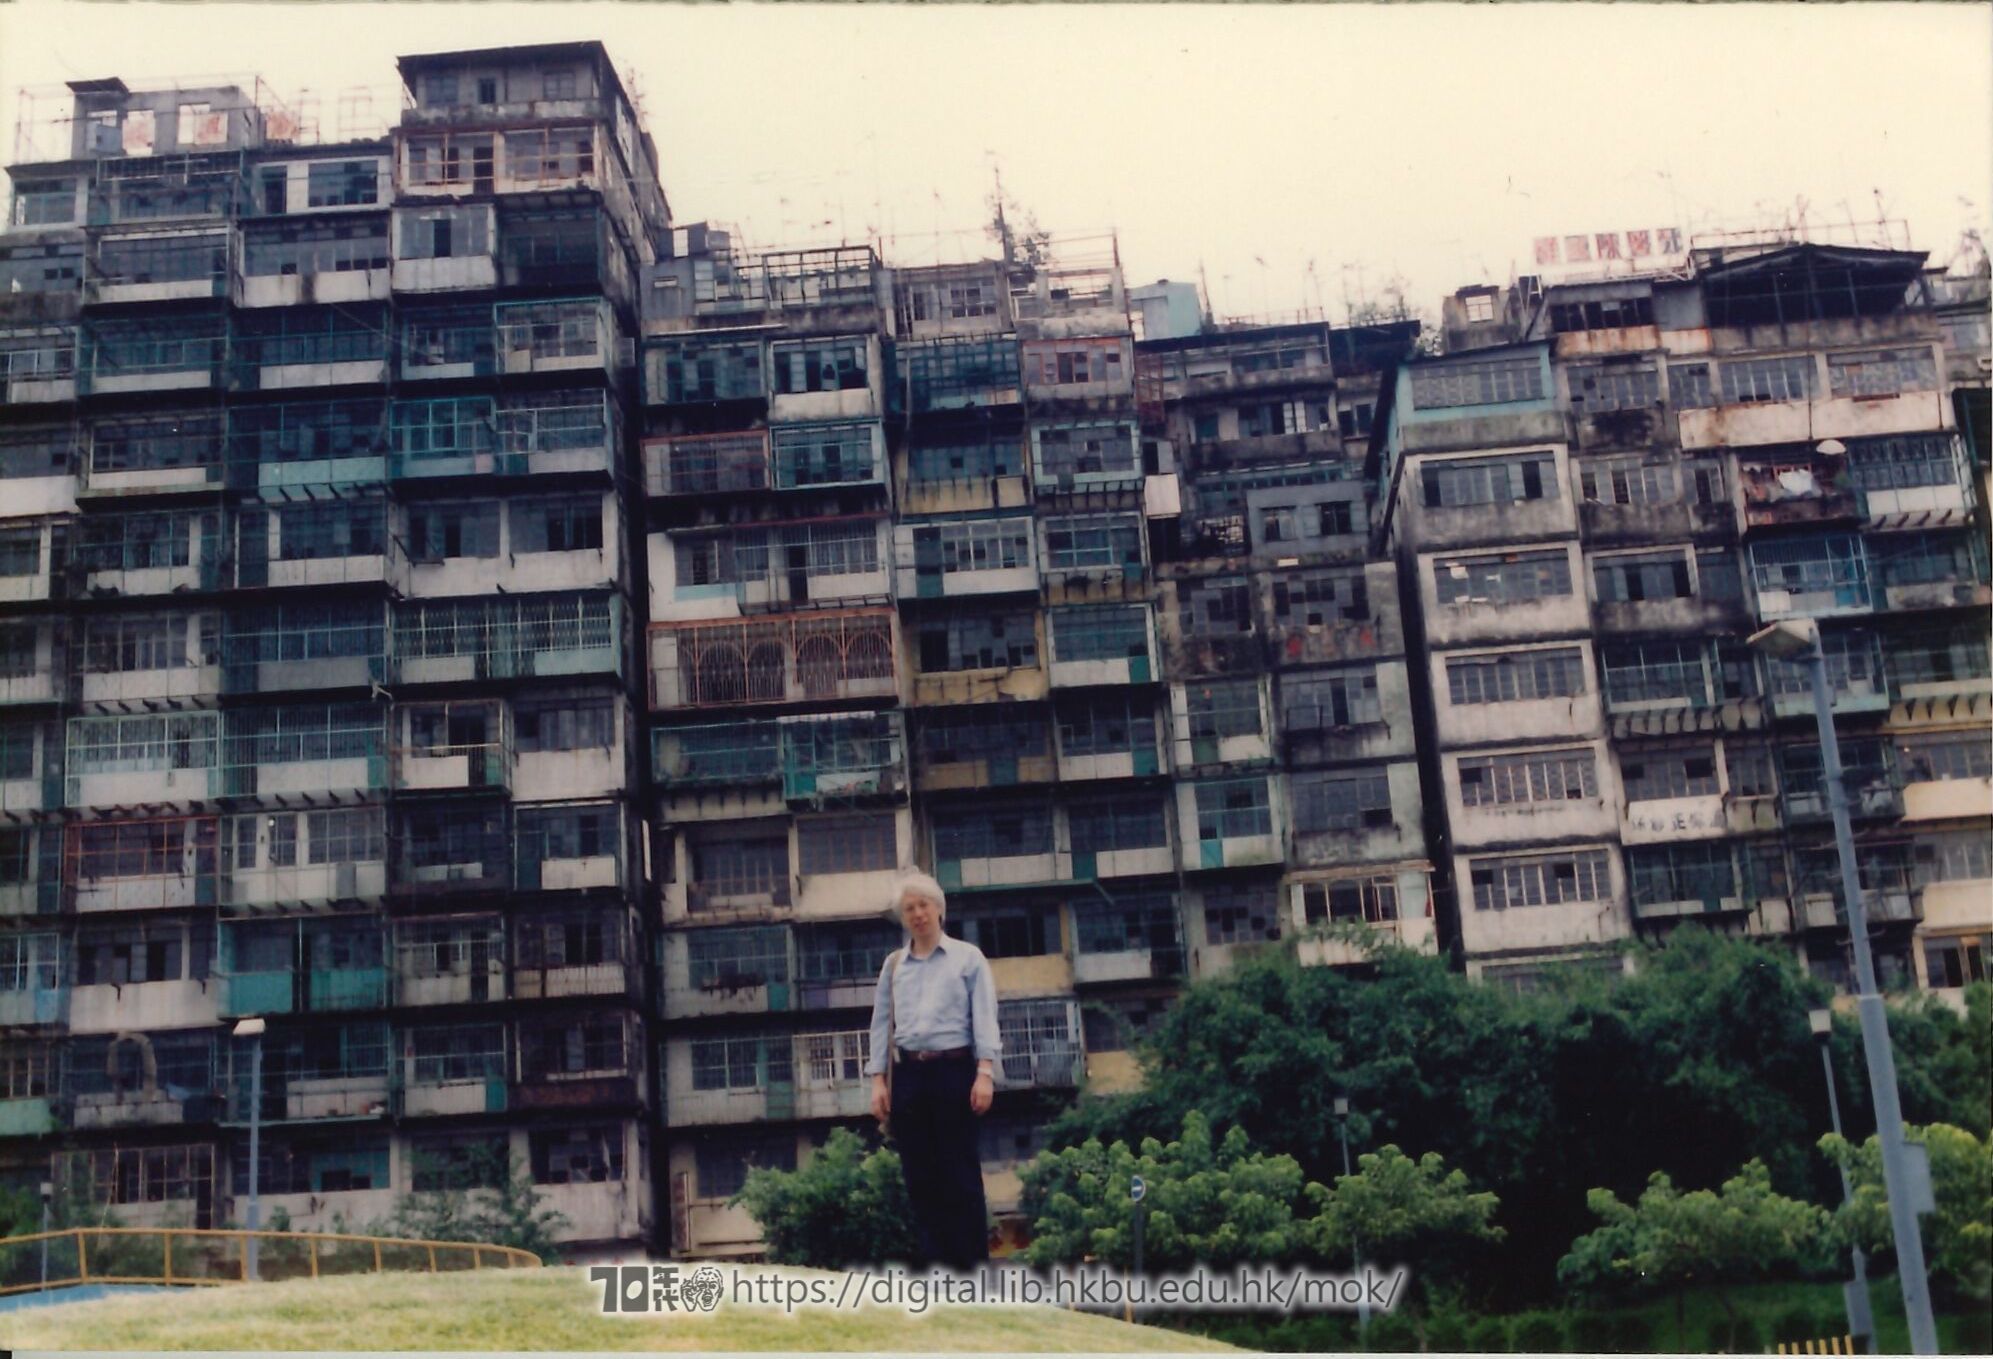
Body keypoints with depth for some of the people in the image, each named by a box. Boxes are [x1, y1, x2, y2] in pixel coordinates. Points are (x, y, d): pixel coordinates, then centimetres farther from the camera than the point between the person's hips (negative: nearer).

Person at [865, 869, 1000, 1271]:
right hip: (908, 1074, 3)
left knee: (961, 1174, -4)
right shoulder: (893, 966, 14)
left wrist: (985, 1073, -12)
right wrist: (878, 1080, 3)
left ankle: (973, 1266, -1)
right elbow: (881, 1023, 12)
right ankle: (933, 1268, 7)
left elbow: (984, 1017, -1)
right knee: (920, 1176, 3)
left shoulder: (967, 957, 6)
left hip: (954, 1070, -3)